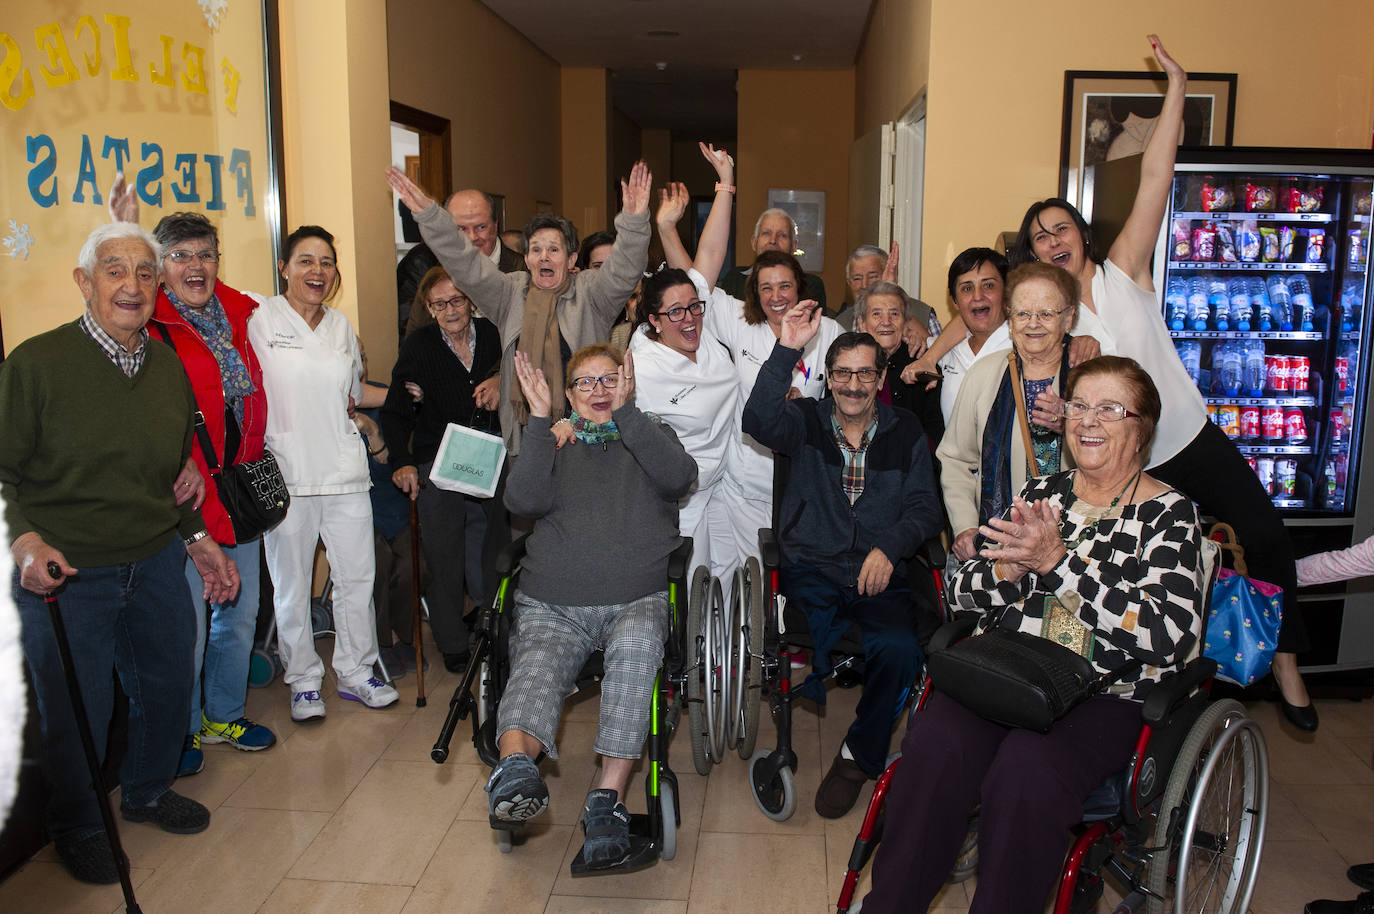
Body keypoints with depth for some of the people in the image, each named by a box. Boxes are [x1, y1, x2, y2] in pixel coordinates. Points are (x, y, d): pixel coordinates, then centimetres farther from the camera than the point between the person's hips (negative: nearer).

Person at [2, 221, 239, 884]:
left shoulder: (169, 368, 6)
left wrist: (197, 538, 12)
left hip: (156, 563, 5)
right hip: (63, 573, -5)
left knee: (168, 685, 17)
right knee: (75, 710, 7)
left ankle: (147, 792, 45)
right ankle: (77, 825, 35)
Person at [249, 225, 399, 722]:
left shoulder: (341, 325, 13)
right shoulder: (261, 320, -1)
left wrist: (332, 415, 13)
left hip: (344, 469, 4)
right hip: (285, 473, -4)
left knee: (357, 575, 7)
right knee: (292, 584, 4)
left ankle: (356, 672, 23)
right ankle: (303, 680, 21)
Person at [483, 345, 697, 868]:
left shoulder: (651, 438, 21)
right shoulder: (553, 446, 23)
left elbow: (680, 477, -4)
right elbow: (524, 500, 1)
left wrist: (626, 411, -8)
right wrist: (540, 419, -3)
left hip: (637, 600, -1)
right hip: (552, 606, 1)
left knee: (636, 646, -35)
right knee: (536, 668, -31)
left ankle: (608, 795, -37)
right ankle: (515, 766, -56)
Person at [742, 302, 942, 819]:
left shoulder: (906, 433, 13)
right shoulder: (805, 421, 9)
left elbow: (925, 506, 7)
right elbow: (759, 422, -13)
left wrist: (889, 546, -12)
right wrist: (786, 350, -21)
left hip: (878, 577, 1)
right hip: (809, 572, -1)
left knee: (899, 648, -28)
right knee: (805, 642, -33)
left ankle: (860, 755, -3)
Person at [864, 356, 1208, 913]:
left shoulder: (1169, 515, 3)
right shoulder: (1040, 492, 15)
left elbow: (1168, 635, -13)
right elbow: (963, 594, 12)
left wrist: (1057, 561, -16)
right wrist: (1013, 565, -10)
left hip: (1106, 697, -3)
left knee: (1026, 770, -33)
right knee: (934, 747, -27)